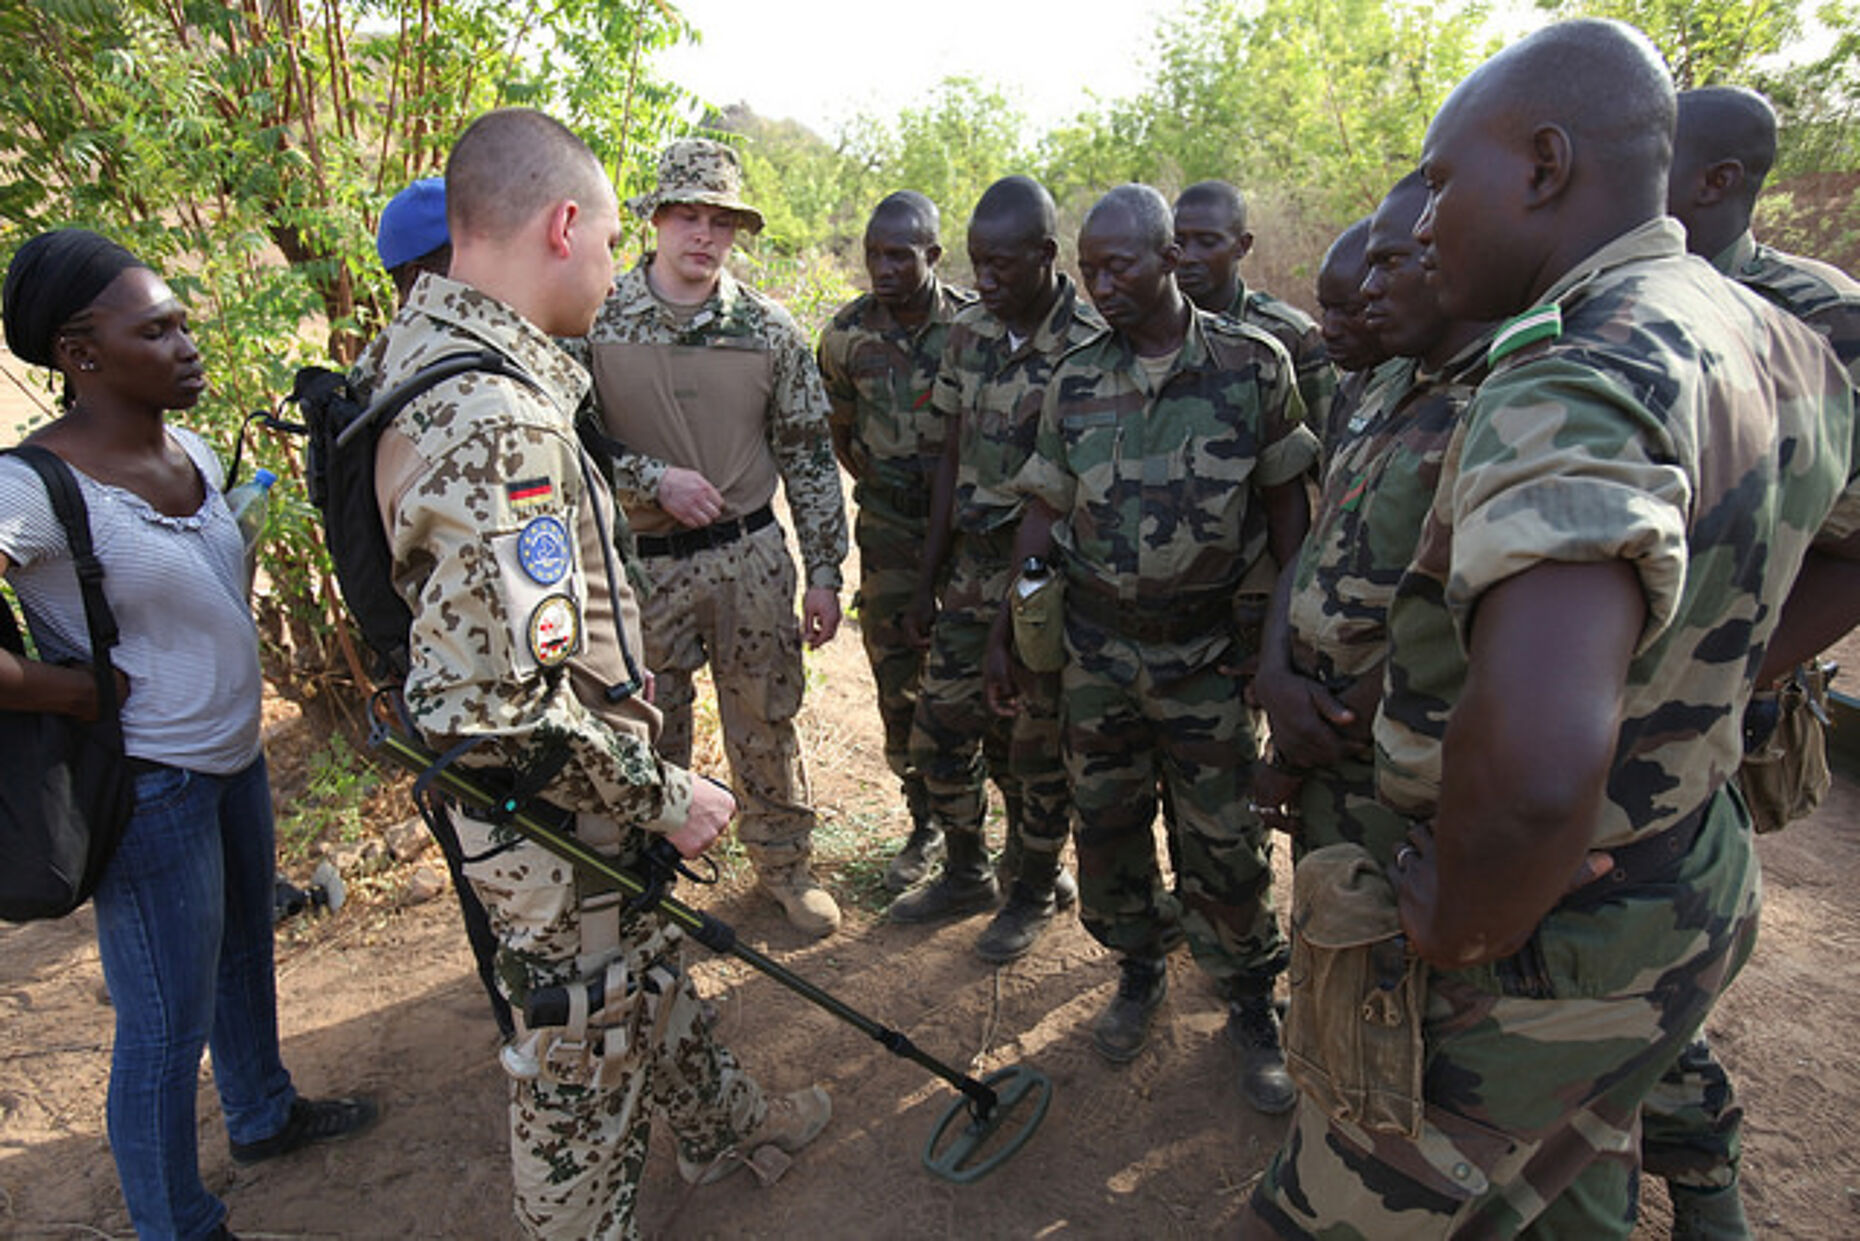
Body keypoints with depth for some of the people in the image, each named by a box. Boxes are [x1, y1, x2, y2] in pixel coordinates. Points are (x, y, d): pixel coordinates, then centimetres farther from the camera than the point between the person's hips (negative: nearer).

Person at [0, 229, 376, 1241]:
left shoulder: (193, 450, 2)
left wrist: (230, 707, 8)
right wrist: (94, 692, -22)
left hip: (234, 755, 8)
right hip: (151, 787, -8)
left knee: (244, 948, 26)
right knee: (166, 1023, 8)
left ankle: (263, 1113, 51)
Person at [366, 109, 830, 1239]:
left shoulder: (420, 348, 3)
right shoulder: (495, 414, -30)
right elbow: (517, 697, -34)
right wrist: (664, 796, -19)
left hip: (576, 790, 10)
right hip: (556, 819, -10)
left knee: (648, 966, 29)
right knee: (582, 1060, 13)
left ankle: (719, 1122, 53)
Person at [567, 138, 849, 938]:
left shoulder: (768, 329, -1)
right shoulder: (593, 321, -5)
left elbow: (808, 457, 2)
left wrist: (824, 574, 0)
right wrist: (654, 478, -17)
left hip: (750, 557, 1)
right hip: (641, 566, 0)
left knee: (765, 721, 12)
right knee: (649, 735, 13)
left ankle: (784, 862, 33)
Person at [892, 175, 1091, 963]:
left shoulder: (1092, 347, -13)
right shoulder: (966, 334, 5)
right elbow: (953, 463, 9)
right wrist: (927, 581, 10)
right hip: (972, 573, 6)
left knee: (1035, 751, 8)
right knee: (940, 733, 13)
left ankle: (1034, 889, 33)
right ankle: (965, 874, 36)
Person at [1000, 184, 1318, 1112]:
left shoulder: (1253, 363, -5)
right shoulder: (1073, 383, 2)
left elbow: (1285, 503, -1)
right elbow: (1044, 512, 7)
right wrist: (1005, 628, 5)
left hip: (1207, 649, -3)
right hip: (1095, 645, 3)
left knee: (1224, 841, 5)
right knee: (1105, 823, 13)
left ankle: (1250, 1003, 28)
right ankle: (1138, 972, 36)